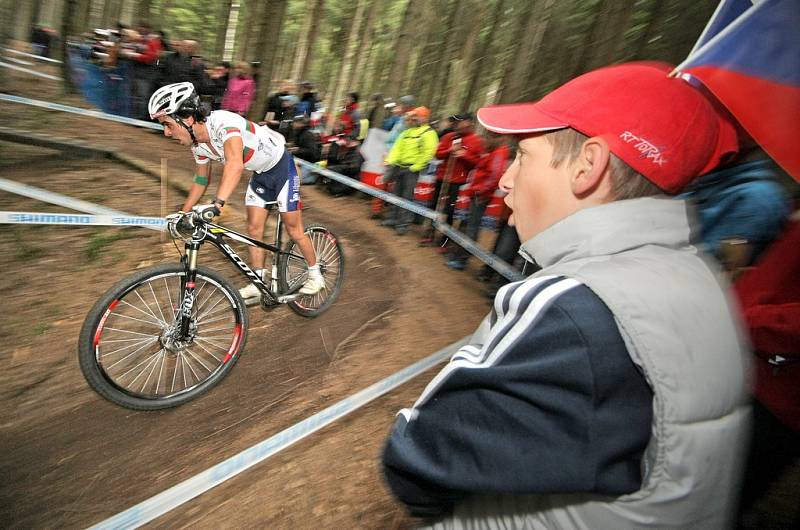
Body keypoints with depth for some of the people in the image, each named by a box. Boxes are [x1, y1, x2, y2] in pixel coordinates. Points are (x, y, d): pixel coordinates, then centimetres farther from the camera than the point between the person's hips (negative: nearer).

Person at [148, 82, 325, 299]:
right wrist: (182, 214, 6)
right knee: (253, 229, 4)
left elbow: (235, 164, -52)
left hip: (282, 167, -7)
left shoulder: (223, 122, -34)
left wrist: (216, 204, -62)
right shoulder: (198, 145, -8)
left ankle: (315, 275, 17)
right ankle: (258, 284, 17)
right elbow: (201, 179, 8)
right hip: (259, 174, 7)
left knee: (294, 230, -2)